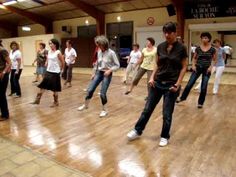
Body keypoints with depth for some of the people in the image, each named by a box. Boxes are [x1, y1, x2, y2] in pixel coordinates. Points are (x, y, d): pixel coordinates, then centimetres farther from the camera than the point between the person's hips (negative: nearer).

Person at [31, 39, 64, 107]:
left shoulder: (58, 52, -13)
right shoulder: (49, 52, 7)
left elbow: (62, 62, -7)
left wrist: (60, 70, 4)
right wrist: (47, 68, 11)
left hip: (55, 73, -6)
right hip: (48, 72, 7)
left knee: (55, 89, 4)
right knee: (42, 86, 7)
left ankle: (56, 102, 20)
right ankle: (37, 100, 16)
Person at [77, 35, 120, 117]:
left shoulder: (111, 53, -14)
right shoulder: (99, 52, 3)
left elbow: (117, 65, -11)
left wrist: (110, 70, -24)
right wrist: (94, 73, 15)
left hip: (107, 74, -5)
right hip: (99, 73, 5)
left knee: (102, 93, -7)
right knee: (90, 89, 3)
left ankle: (104, 110, 15)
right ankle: (85, 105, 26)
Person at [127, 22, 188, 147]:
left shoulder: (181, 48, -6)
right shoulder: (160, 47, 4)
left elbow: (183, 67, -3)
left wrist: (178, 83, -12)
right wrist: (152, 77, -2)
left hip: (171, 85, -3)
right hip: (157, 83, 3)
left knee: (167, 113, 5)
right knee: (147, 109, 10)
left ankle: (164, 137, 26)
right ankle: (137, 131, 26)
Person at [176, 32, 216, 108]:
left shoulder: (212, 49, -3)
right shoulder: (198, 48, 0)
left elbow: (214, 60, 5)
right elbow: (194, 58, 10)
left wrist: (211, 67, -11)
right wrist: (193, 65, -5)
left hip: (206, 69, -1)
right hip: (198, 68, 1)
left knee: (203, 87, 2)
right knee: (189, 84, 2)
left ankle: (200, 102, 19)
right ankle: (182, 97, 21)